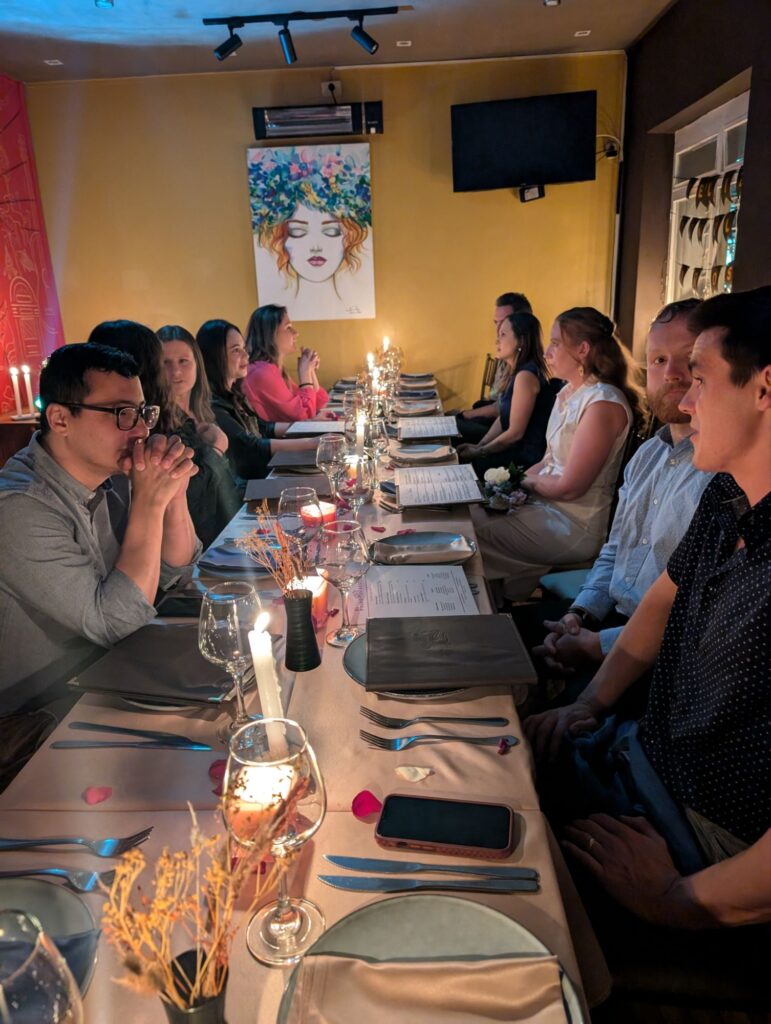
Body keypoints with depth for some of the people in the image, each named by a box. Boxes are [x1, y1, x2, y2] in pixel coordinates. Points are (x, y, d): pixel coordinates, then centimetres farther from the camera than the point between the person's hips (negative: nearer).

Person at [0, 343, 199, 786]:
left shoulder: (112, 475, -3)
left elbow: (175, 573, 1)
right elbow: (116, 622, -26)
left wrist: (175, 493, -16)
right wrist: (148, 503, -28)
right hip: (43, 721, -7)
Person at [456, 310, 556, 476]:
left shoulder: (526, 375, -21)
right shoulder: (516, 372, 10)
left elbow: (515, 432, -20)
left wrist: (479, 452, -10)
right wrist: (478, 445, 5)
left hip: (528, 458, -9)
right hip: (517, 448, 9)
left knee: (462, 463, -11)